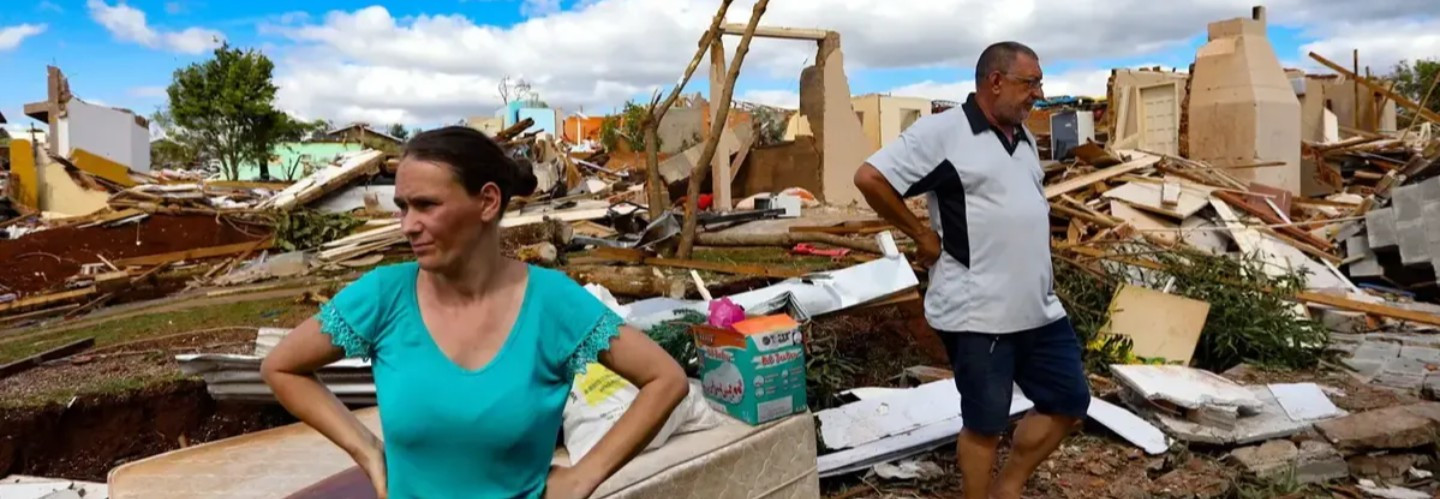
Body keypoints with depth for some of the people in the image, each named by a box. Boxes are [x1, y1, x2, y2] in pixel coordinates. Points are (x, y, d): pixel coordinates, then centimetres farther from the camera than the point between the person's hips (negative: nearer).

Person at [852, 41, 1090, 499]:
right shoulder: (943, 131, -12)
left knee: (1069, 401, 15)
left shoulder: (1023, 138, 13)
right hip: (976, 313, -8)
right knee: (985, 423, 5)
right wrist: (921, 234, -11)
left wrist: (1038, 287, 17)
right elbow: (869, 177, -17)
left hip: (1039, 307, 8)